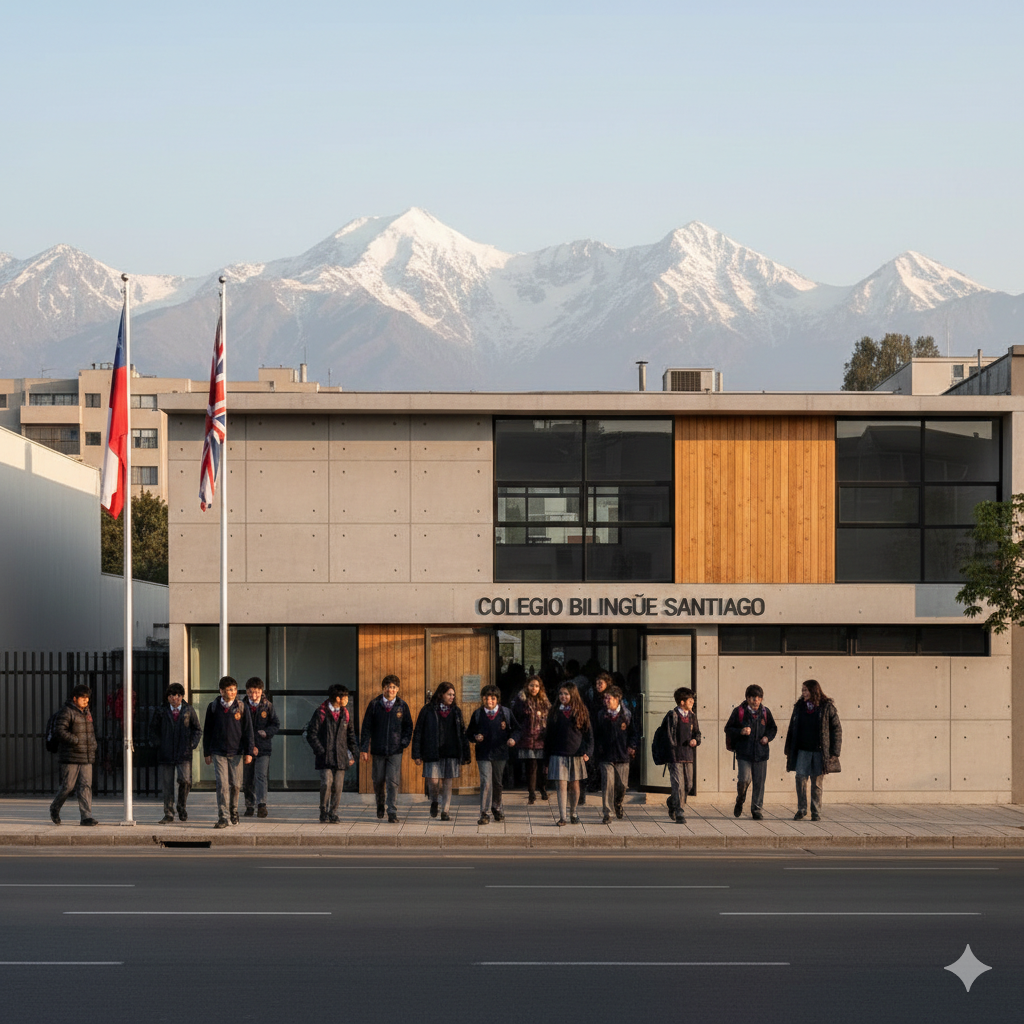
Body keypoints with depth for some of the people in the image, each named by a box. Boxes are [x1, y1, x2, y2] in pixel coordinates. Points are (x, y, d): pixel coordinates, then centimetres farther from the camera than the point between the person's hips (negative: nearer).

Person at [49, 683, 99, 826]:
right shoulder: (67, 712, -10)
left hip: (86, 758, 7)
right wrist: (76, 741, -20)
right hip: (70, 758, -7)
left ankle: (86, 816, -5)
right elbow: (59, 730, -19)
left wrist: (93, 743, 16)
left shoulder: (87, 712, 15)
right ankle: (54, 809, 22)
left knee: (86, 786, -2)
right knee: (68, 786, -2)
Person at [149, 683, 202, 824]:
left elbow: (197, 730, 15)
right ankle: (168, 814, 10)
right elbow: (153, 729, 16)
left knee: (185, 780, -15)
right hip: (166, 753, 1)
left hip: (184, 753, -1)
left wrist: (192, 744, 2)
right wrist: (157, 744, 3)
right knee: (167, 785, 1)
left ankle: (181, 807, 9)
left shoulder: (189, 711, 8)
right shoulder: (161, 712, 7)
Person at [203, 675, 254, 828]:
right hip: (218, 752, -1)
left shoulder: (241, 706, 2)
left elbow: (248, 730, 3)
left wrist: (248, 752, -1)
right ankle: (223, 817, -7)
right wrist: (206, 752, 5)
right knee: (222, 784, -9)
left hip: (236, 752, 1)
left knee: (235, 784, 7)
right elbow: (207, 730, 7)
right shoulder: (213, 707, 2)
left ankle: (233, 810, 30)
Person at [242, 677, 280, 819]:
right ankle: (250, 806, 20)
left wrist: (266, 732, -16)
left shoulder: (267, 706, 2)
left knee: (261, 776, -16)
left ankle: (261, 804, -24)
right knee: (247, 780, 6)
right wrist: (250, 746, -10)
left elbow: (276, 724, 6)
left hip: (263, 747, -1)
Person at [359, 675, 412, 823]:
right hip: (378, 749, 1)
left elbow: (408, 726, 12)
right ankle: (380, 804, 39)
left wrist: (404, 742, -2)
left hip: (395, 751, -1)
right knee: (378, 780, 12)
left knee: (393, 782, -8)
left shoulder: (402, 706, 1)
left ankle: (392, 813, -3)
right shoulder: (374, 705, -1)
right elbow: (366, 727, 1)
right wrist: (364, 748, -4)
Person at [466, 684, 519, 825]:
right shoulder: (477, 714, 2)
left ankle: (497, 808, 35)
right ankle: (484, 814, -12)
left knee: (497, 782, 14)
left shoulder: (505, 713, 3)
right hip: (483, 754, -2)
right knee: (486, 782, -13)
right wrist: (476, 737, -11)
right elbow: (469, 732, 10)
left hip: (500, 753, 2)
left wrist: (512, 738, -9)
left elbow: (515, 728, 11)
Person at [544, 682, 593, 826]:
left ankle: (573, 813, 24)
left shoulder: (581, 712, 5)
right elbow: (548, 735, 10)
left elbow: (588, 733, 6)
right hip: (558, 754, 0)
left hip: (576, 755, 0)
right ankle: (562, 817, -9)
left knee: (574, 786, 7)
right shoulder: (554, 713, 7)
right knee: (561, 786, -8)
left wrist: (587, 751, -6)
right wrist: (547, 757, 7)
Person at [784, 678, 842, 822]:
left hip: (819, 751, -3)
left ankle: (816, 812, 14)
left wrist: (834, 752, -7)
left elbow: (836, 729, -1)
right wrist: (789, 750, 11)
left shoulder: (827, 707, -2)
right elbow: (792, 729, 15)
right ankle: (801, 809, 4)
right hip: (802, 750, 3)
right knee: (800, 777, -9)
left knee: (817, 782, 3)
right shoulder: (799, 707, 9)